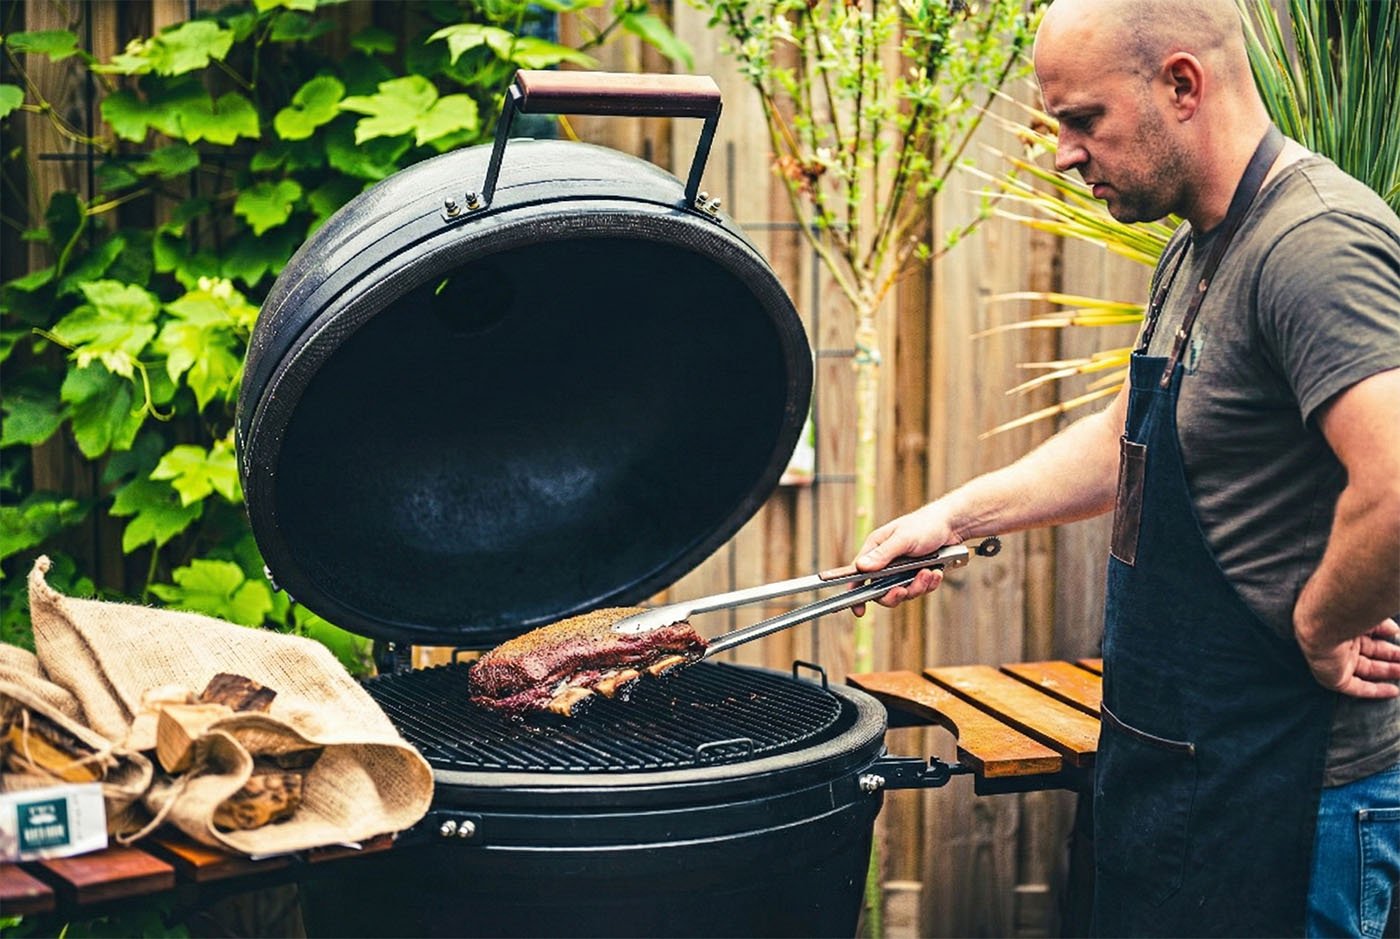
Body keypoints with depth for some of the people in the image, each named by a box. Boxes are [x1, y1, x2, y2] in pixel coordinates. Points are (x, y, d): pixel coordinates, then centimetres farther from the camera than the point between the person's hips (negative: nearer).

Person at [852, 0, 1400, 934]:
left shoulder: (1319, 242, -23)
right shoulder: (1195, 252, 11)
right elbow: (1125, 442, 24)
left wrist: (1317, 633, -20)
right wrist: (954, 518, 19)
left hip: (1289, 788, -10)